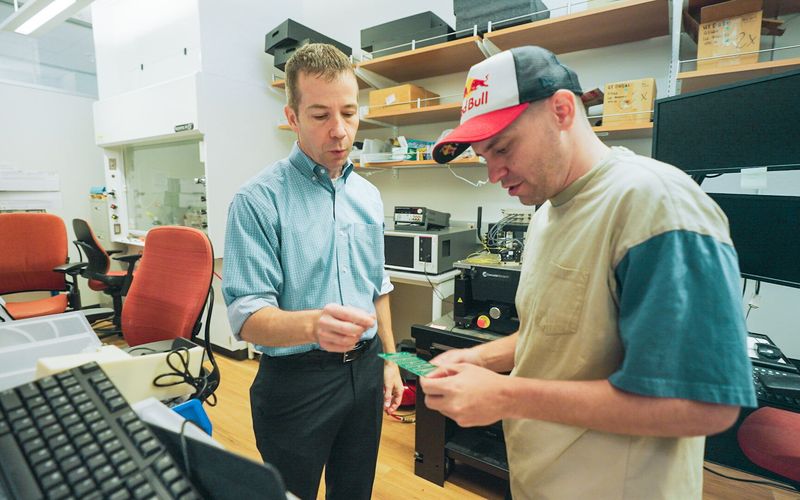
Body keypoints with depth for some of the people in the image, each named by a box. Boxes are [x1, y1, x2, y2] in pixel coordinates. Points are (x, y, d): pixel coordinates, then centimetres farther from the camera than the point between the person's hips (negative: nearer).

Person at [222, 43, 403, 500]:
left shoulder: (368, 195, 4)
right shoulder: (259, 199, -15)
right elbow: (247, 315, -19)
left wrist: (388, 358, 10)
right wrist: (312, 324, -39)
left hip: (364, 372, 6)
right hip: (296, 379, -5)